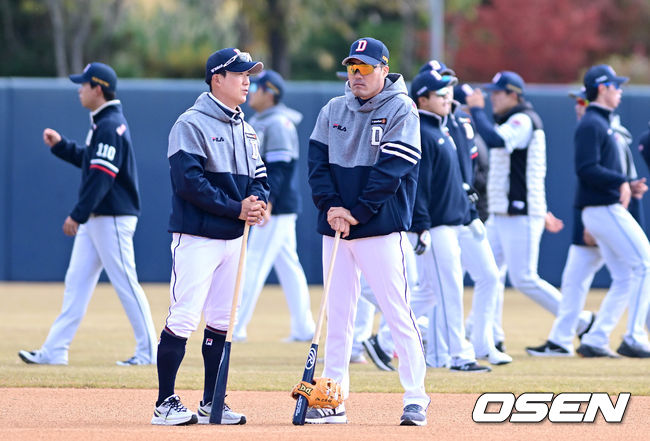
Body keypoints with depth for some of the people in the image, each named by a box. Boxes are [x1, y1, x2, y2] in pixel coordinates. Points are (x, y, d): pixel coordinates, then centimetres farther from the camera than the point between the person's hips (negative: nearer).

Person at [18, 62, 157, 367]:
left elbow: (101, 176, -23)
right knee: (76, 282, 8)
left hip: (113, 217, -10)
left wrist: (78, 215, -24)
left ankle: (148, 351, 0)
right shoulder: (103, 124, 14)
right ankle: (55, 350, 8)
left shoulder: (110, 126, -17)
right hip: (95, 217, 10)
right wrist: (60, 145, 17)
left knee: (126, 284, -6)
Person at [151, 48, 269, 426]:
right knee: (184, 317, -10)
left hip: (234, 238, 8)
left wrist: (259, 202, -7)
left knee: (222, 322, 9)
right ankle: (166, 403, -6)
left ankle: (212, 404, 15)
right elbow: (190, 181, -17)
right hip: (198, 236, -8)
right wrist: (236, 208, -19)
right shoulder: (192, 124, -8)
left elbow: (259, 177, 17)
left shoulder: (246, 130, 17)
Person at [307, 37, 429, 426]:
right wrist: (331, 207, -9)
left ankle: (416, 400, -4)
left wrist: (357, 213, -16)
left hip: (381, 229, -5)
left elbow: (392, 170, -12)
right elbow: (318, 161, 7)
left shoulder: (401, 110, -4)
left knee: (398, 314, -7)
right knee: (337, 316, 7)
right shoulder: (333, 111, 12)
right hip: (336, 228, 5)